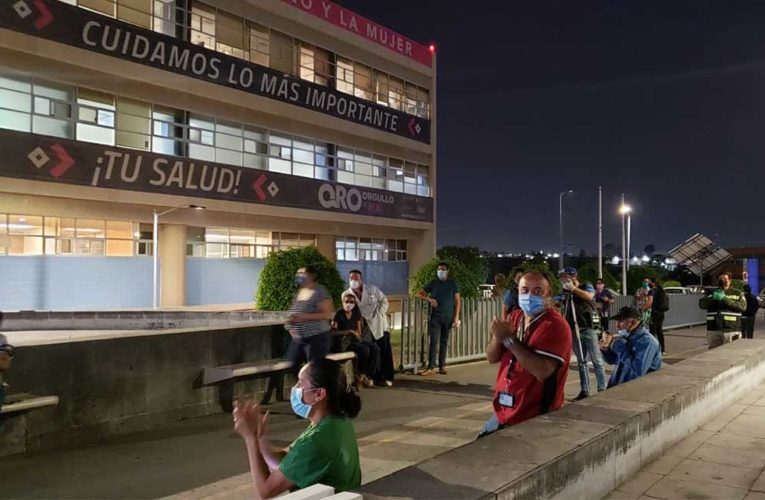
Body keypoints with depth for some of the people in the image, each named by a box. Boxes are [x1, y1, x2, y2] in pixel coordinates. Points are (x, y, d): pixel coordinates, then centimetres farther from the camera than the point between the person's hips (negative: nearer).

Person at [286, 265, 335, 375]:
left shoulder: (320, 292, -13)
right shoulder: (299, 291, 11)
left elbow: (329, 314, -20)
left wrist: (304, 317, -26)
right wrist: (291, 320, 1)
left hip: (317, 338, -8)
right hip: (298, 338, 8)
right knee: (291, 366, 8)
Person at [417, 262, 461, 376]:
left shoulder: (452, 283, 5)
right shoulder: (433, 283, 5)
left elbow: (457, 300, 5)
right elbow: (419, 293, 8)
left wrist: (456, 317, -2)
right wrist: (429, 299, -11)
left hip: (448, 317, 1)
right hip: (435, 316, -1)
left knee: (444, 342, 7)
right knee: (434, 342, -7)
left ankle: (442, 366, 15)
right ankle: (431, 368, -9)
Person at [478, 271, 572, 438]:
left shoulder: (555, 325, -16)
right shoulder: (515, 317, 7)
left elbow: (542, 371, -28)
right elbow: (492, 358, 5)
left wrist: (509, 339, -24)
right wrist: (497, 338, -16)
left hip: (535, 418, -7)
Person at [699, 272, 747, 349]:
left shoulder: (737, 293, 7)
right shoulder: (711, 293, 14)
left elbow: (743, 306, -10)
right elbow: (701, 304, 1)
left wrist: (724, 299, -17)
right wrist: (713, 298, -16)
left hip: (731, 330, -3)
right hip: (713, 330, 3)